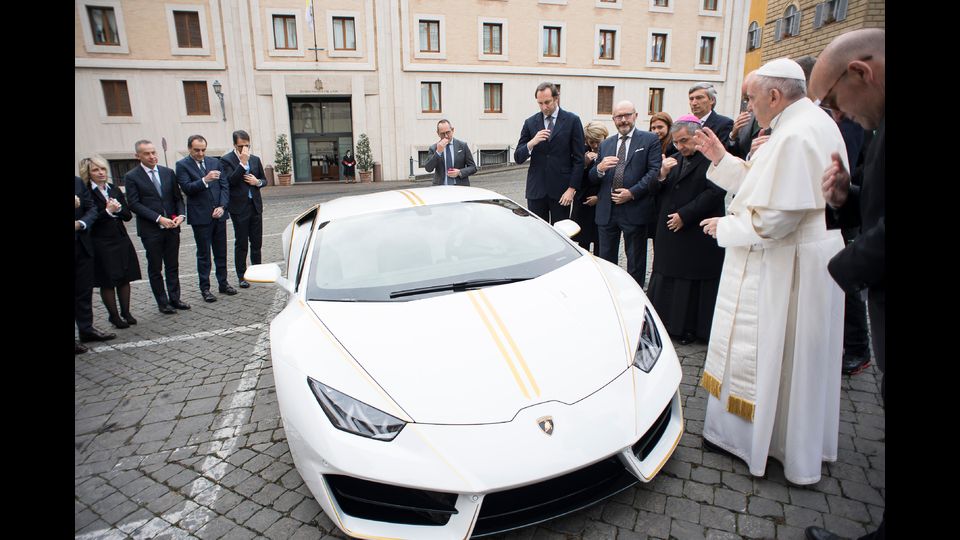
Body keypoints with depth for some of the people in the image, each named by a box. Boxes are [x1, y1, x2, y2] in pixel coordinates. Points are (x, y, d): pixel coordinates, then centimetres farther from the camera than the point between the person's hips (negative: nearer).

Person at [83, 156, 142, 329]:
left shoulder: (115, 190, 9)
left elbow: (128, 216, 7)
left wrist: (118, 208, -12)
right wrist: (108, 211, -21)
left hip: (121, 240, 5)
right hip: (101, 243, -5)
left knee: (124, 278, 9)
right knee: (107, 282, 4)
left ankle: (126, 312, 20)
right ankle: (114, 315, 14)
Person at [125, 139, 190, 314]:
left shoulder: (168, 172, 8)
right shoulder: (131, 177, -4)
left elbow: (178, 197, 10)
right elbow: (134, 204, -9)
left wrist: (180, 214, -8)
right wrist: (159, 219, -17)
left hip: (172, 226, 3)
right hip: (150, 230, -3)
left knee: (173, 266, 11)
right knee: (155, 268, 6)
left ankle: (174, 299, 21)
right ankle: (163, 303, 15)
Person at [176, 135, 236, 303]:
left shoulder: (214, 162, 9)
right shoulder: (182, 165, -2)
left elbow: (224, 186, 6)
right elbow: (186, 188, -13)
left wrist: (222, 207, -6)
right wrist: (204, 180, -28)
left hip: (218, 214, 4)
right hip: (200, 217, -4)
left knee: (221, 252, 11)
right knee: (204, 254, 3)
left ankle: (223, 283, 22)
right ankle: (205, 288, 11)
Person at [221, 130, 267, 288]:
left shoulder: (255, 159, 11)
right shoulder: (226, 160, -5)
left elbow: (264, 179, 18)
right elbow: (230, 181, -18)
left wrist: (258, 182, -5)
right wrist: (243, 163, -21)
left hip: (255, 206, 5)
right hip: (239, 208, -4)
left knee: (257, 242, 11)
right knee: (241, 244, 2)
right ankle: (242, 276, 10)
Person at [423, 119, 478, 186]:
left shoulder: (462, 145, 7)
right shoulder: (433, 148, 8)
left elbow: (473, 167, 8)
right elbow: (428, 169, -4)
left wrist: (460, 172, -9)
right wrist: (438, 152, -13)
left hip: (460, 187, 0)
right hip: (440, 189, 1)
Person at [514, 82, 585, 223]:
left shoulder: (572, 120, 1)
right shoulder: (530, 123, 7)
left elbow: (578, 159, 0)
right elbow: (518, 158, 3)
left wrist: (572, 188, -8)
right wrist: (532, 142, -16)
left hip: (561, 190, -2)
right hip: (536, 190, 2)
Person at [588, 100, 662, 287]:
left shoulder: (650, 140, 1)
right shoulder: (605, 144, 14)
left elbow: (655, 171, -8)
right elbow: (592, 178, 11)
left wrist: (633, 192, -17)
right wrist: (599, 168, -12)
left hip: (634, 210, -4)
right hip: (607, 210, 4)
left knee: (635, 260, 8)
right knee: (606, 258, 12)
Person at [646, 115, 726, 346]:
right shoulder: (675, 160, 13)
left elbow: (714, 193, -15)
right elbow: (654, 192, 10)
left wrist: (684, 215, -16)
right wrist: (662, 176, -10)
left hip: (699, 234, -6)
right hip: (670, 232, 7)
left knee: (694, 281, 2)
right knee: (666, 279, 11)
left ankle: (692, 329, 16)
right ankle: (667, 323, 23)